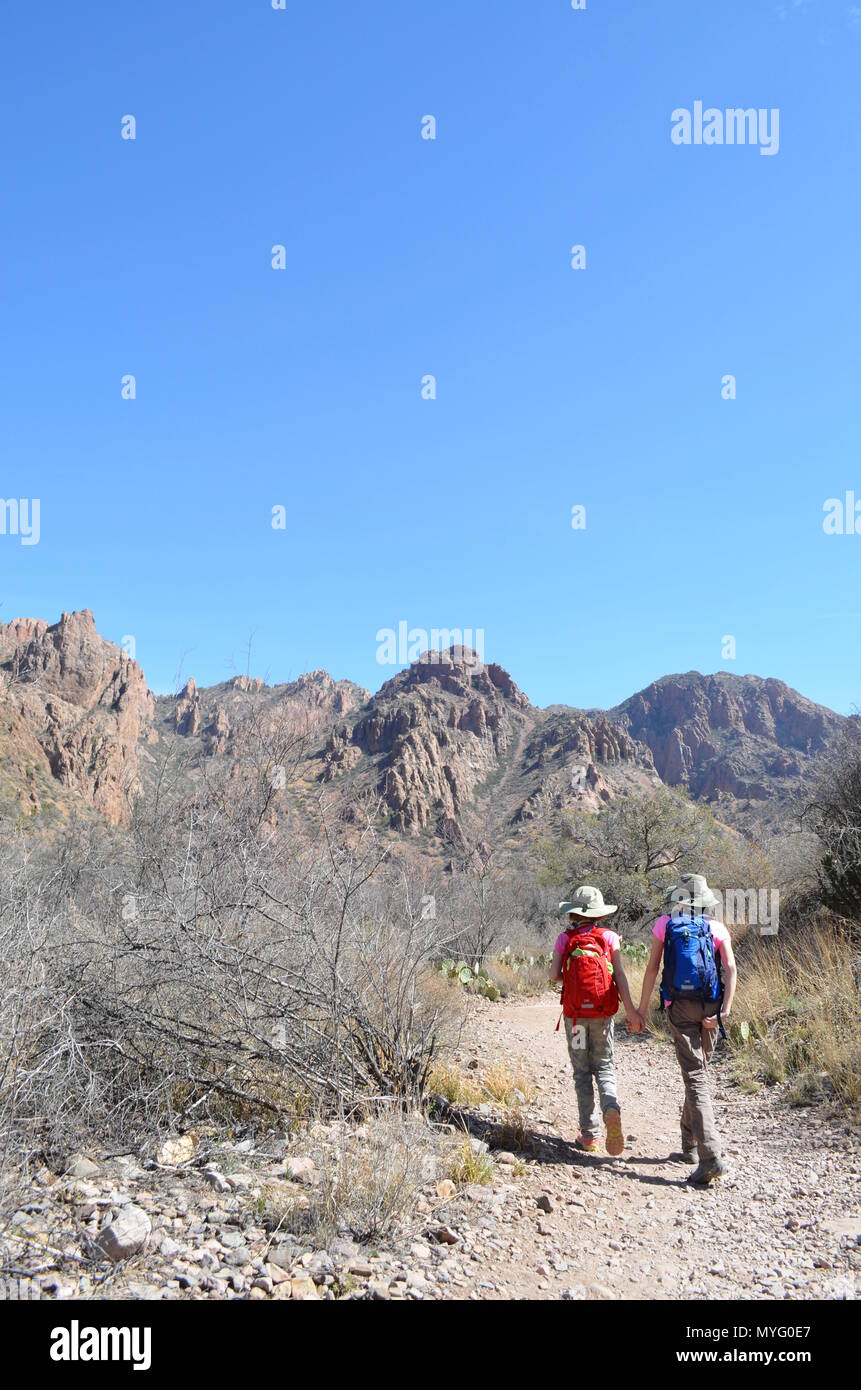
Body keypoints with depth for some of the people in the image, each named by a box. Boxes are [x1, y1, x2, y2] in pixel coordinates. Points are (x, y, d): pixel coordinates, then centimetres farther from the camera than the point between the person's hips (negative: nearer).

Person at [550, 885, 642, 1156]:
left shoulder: (565, 938, -2)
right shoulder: (609, 937, 0)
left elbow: (554, 976, -5)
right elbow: (620, 976, -5)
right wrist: (631, 1011, -4)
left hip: (575, 1013, -1)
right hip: (603, 1012, 1)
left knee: (582, 1072, 11)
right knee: (604, 1067, 12)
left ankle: (589, 1134, 8)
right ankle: (611, 1109, -17)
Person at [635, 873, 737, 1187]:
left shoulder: (665, 925, 4)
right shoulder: (717, 928, 7)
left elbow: (652, 969, 1)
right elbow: (731, 969, -6)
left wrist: (642, 1008, 7)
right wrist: (724, 1010, -10)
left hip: (679, 1007, -3)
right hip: (709, 1008, 3)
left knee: (695, 1078, -6)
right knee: (699, 1070, 20)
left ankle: (711, 1157, -18)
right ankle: (690, 1145, 31)